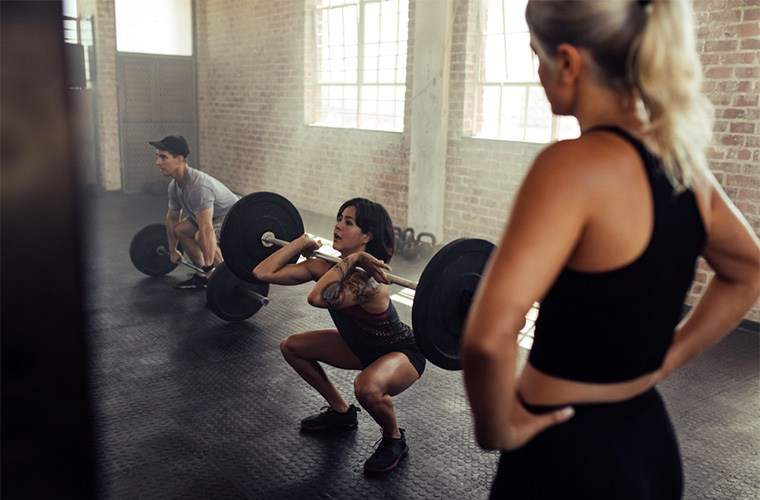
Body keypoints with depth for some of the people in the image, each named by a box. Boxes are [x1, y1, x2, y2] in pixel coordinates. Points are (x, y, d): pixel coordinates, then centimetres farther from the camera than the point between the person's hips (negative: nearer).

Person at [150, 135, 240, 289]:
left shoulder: (198, 186, -34)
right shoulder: (174, 185, -3)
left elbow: (206, 230, -40)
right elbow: (172, 218, 13)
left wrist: (208, 267, -41)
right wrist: (172, 250, 21)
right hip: (217, 216, 10)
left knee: (201, 237, -32)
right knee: (181, 229, 12)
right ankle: (203, 277, 16)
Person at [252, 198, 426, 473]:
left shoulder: (368, 281, -37)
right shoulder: (325, 267, -14)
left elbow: (318, 298, -56)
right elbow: (263, 272, -14)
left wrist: (350, 259, -46)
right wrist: (302, 242, -12)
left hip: (401, 352, -7)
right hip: (361, 345, 8)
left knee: (367, 387, -39)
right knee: (291, 346, 7)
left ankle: (394, 440, -5)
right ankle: (341, 412, 22)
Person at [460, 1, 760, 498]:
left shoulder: (576, 163, -25)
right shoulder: (680, 158, 0)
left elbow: (489, 338, -35)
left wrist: (496, 429, -17)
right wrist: (664, 358, 12)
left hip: (570, 456, -7)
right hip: (650, 444, 8)